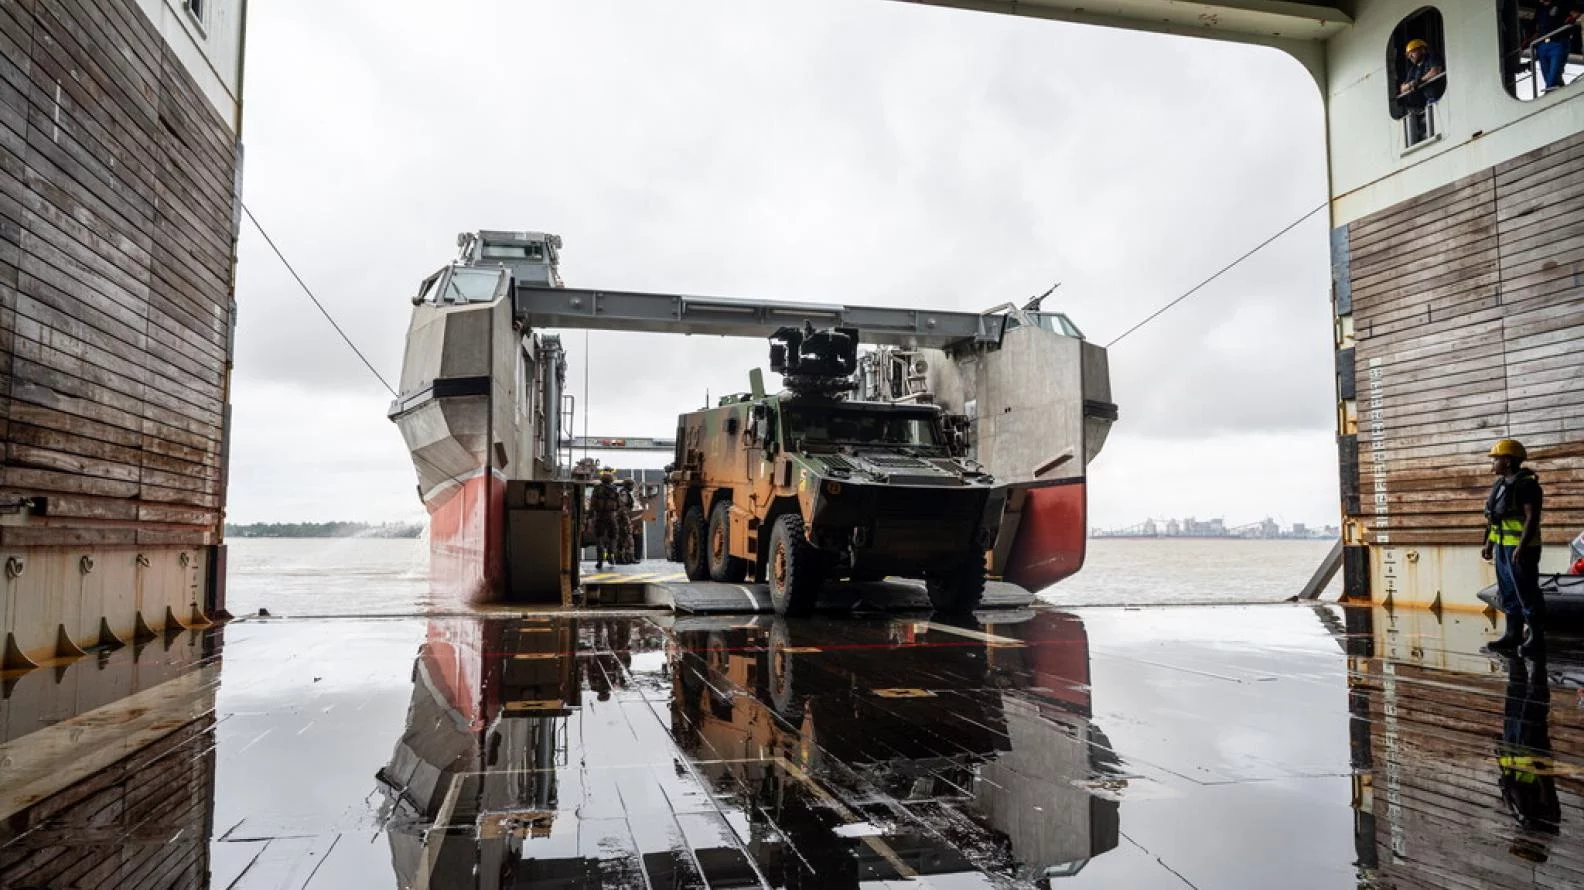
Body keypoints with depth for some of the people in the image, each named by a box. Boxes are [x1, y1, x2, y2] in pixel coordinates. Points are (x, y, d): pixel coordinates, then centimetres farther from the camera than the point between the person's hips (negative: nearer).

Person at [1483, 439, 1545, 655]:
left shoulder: (1526, 484, -13)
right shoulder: (1501, 484, 15)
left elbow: (1532, 517, -20)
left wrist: (1522, 546, -26)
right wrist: (1489, 543, 17)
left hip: (1521, 548, -9)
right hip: (1503, 546, 9)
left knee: (1527, 594, -4)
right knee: (1509, 593, 13)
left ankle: (1537, 639, 3)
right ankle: (1513, 635, 20)